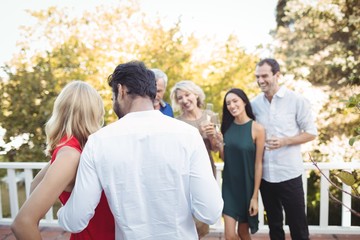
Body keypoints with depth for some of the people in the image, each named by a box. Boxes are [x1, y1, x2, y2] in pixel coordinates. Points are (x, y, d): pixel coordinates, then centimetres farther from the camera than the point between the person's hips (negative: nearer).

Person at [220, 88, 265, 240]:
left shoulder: (257, 129, -13)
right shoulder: (227, 126, 1)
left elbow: (258, 164, -12)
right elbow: (224, 158, 5)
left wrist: (255, 196, -11)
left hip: (247, 186, -3)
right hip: (229, 185, 3)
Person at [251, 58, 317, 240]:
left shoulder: (297, 100, -8)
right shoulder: (254, 104, 2)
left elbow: (311, 133, -4)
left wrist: (285, 141, -18)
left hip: (289, 173, -3)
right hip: (264, 174, 3)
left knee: (297, 223, 9)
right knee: (273, 222, 20)